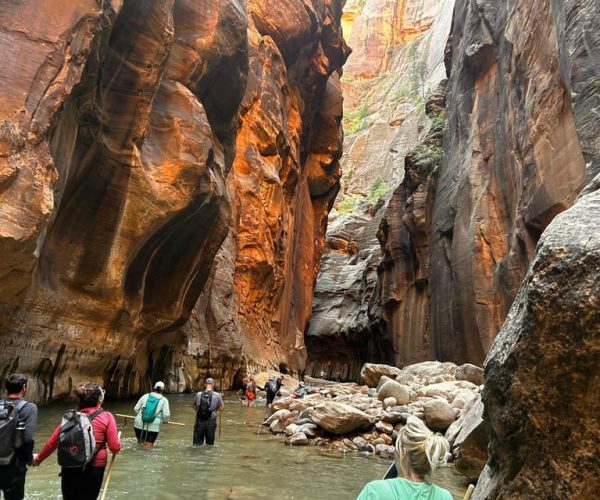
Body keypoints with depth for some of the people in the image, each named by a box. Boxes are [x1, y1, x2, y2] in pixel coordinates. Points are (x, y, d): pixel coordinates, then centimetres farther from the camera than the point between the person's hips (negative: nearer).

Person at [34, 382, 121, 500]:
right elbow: (115, 448, -14)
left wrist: (39, 458, 23)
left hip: (69, 468, 4)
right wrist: (118, 442, 8)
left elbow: (52, 442, 6)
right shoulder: (106, 416, -12)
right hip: (93, 469, -4)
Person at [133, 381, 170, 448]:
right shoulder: (164, 400, 1)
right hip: (153, 427, -3)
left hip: (139, 424, 3)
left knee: (140, 441, 25)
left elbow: (136, 409, 8)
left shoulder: (145, 396, 8)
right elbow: (166, 415, -7)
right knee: (148, 446, 6)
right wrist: (164, 421, 15)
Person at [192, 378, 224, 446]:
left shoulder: (198, 394, -3)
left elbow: (195, 407, 8)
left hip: (199, 421, 2)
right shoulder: (217, 395, -9)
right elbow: (221, 409, -3)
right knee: (210, 443, 14)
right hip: (211, 422, -1)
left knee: (197, 443, 14)